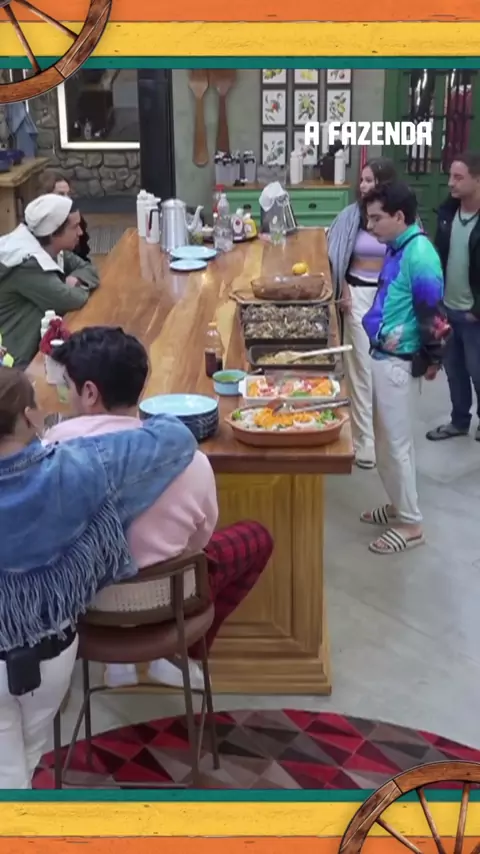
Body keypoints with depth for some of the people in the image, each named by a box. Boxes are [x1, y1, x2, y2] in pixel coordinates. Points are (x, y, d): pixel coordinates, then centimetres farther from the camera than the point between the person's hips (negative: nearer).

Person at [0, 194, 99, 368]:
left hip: (38, 340, 8)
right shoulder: (27, 264, -26)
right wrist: (81, 288, -5)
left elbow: (88, 269, 9)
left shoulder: (51, 249, 1)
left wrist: (75, 280, -12)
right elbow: (71, 301, -27)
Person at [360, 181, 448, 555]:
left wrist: (432, 360, -12)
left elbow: (433, 312, -19)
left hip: (399, 360, -9)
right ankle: (400, 506, 34)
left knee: (395, 443, 0)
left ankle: (411, 525, 12)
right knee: (387, 439, 19)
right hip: (384, 354, 9)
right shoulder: (399, 248, 8)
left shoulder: (419, 254, -20)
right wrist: (380, 332, 9)